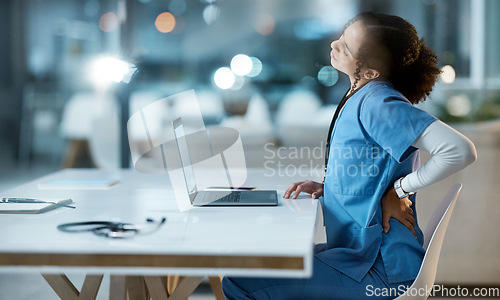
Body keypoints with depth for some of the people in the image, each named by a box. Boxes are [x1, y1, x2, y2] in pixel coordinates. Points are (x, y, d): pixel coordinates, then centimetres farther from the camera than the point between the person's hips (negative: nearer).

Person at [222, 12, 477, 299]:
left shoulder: (378, 103, -20)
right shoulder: (360, 97, 9)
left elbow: (460, 150, -31)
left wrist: (399, 190, -20)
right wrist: (324, 188, 7)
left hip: (381, 269, -10)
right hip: (360, 251, 10)